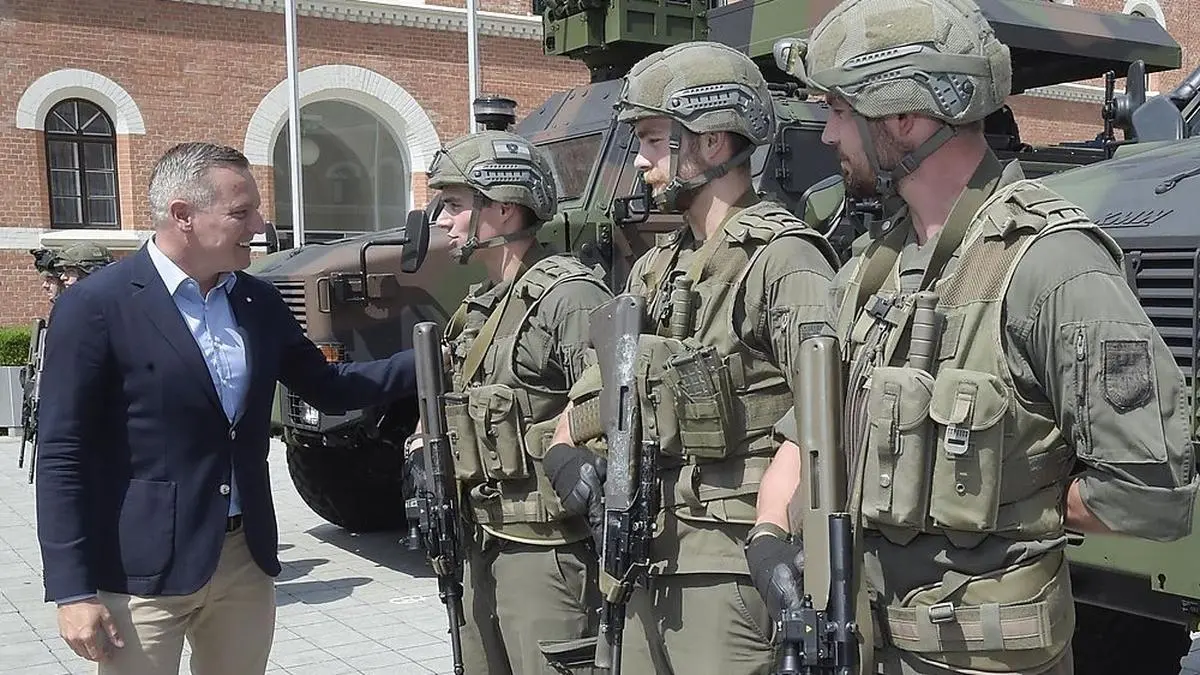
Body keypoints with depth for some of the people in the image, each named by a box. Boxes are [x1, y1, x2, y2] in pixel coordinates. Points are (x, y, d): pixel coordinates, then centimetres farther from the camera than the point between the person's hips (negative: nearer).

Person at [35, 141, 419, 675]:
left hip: (247, 560, 6)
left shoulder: (258, 301, 7)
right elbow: (63, 456, -11)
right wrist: (73, 591, -14)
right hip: (143, 571, -5)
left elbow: (327, 388, 17)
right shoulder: (96, 306, -11)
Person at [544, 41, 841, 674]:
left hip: (734, 573, -8)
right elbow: (600, 383, 22)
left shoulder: (781, 258, -13)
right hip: (655, 566, 8)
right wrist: (566, 451, 3)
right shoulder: (655, 269, 13)